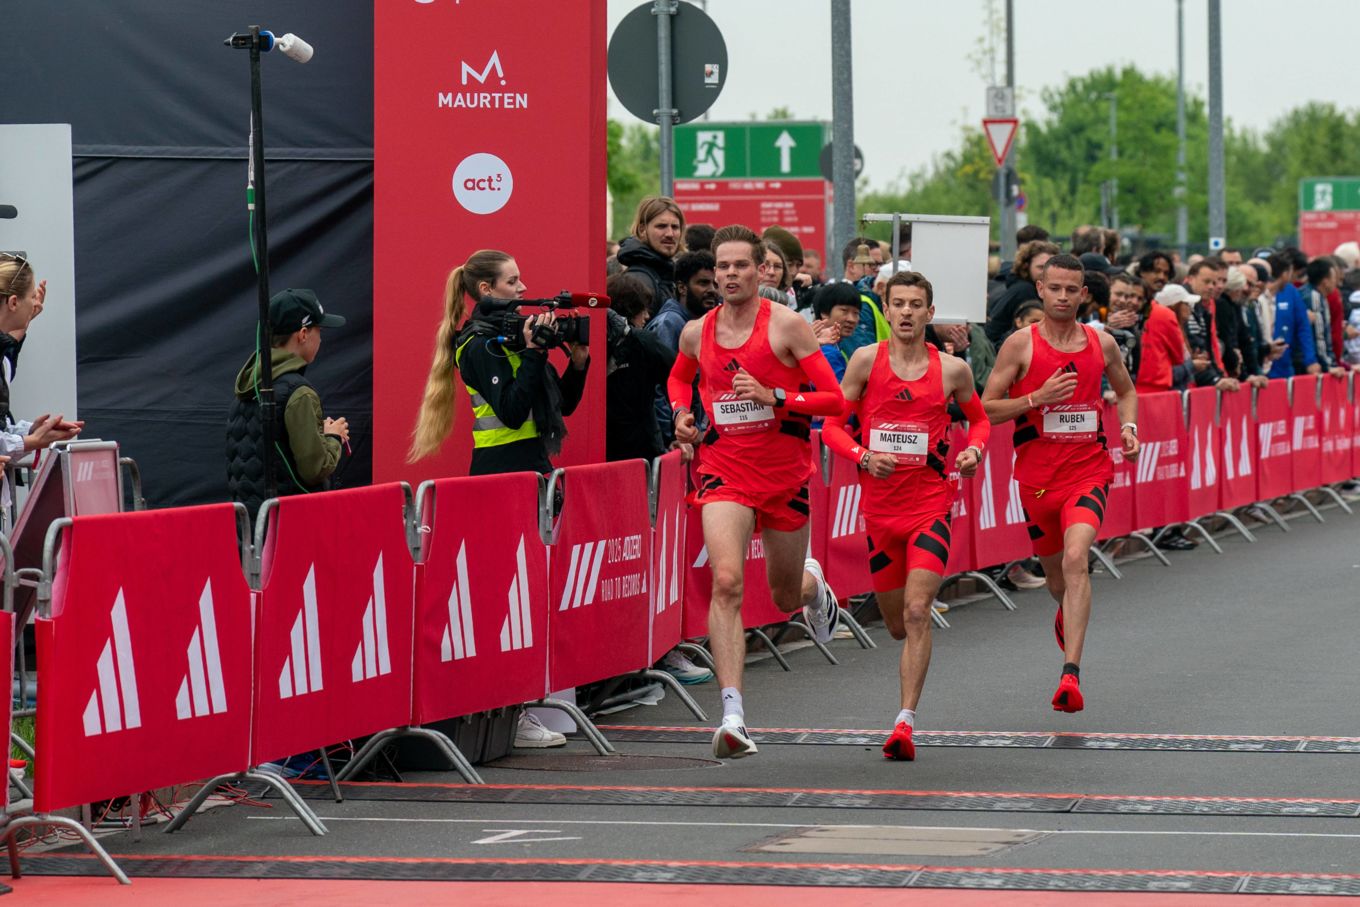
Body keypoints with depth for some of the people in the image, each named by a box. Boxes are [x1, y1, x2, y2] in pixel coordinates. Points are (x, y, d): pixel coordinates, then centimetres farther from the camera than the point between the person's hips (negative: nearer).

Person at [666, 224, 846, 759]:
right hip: (724, 470, 1)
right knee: (726, 581, -22)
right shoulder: (696, 333, 3)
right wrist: (682, 414, 6)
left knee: (786, 597, 15)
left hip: (785, 474, -1)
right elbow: (679, 377, 27)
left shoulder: (787, 326, -8)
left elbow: (833, 399, -8)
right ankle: (733, 716, -26)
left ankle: (813, 584, 57)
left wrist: (773, 397, -21)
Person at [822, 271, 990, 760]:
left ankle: (905, 722, -18)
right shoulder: (867, 360, -1)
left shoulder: (953, 369, 0)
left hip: (931, 503, -2)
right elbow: (832, 425, 3)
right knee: (897, 624, 11)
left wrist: (974, 449, -4)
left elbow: (979, 419, 17)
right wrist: (863, 456, -15)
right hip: (879, 504, 2)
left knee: (916, 613, -18)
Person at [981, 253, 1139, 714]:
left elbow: (1125, 390, 24)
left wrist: (1128, 427, 4)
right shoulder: (1021, 344, -3)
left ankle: (1071, 675, -29)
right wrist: (1037, 399, -17)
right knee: (1054, 571, 16)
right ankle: (1067, 615, 55)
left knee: (1076, 559, -24)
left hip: (1089, 471, -1)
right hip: (1037, 475, 1)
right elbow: (985, 408, -4)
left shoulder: (1101, 342, 4)